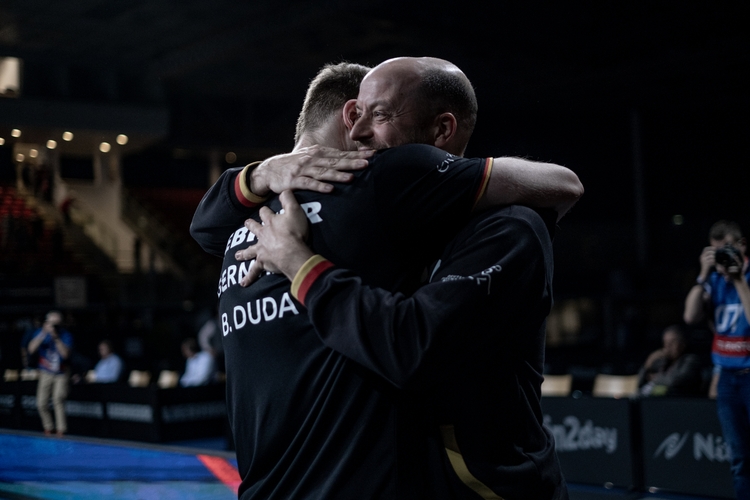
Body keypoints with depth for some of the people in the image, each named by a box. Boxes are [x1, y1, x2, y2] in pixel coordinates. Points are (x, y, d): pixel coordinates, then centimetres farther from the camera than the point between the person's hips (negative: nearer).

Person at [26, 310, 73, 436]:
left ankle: (61, 430, -14)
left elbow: (65, 354, -27)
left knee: (58, 399, -22)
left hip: (61, 374, -3)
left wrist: (56, 337, -34)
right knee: (41, 404, 0)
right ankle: (48, 428, 24)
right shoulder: (40, 333, -6)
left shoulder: (65, 335, -14)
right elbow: (31, 349, -20)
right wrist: (43, 334, -29)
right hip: (46, 373, 3)